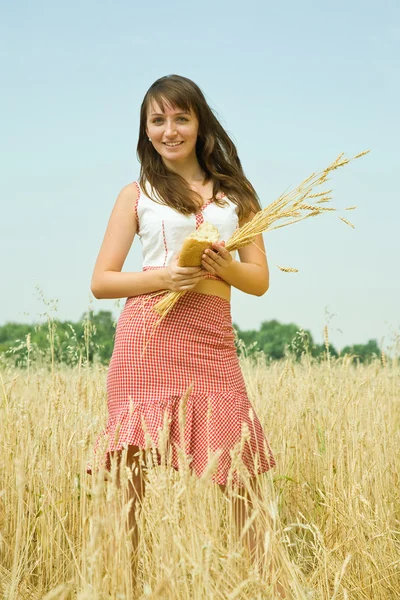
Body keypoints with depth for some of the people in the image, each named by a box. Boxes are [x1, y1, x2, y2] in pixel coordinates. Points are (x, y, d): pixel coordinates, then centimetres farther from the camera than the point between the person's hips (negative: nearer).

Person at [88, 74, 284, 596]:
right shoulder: (137, 194, 11)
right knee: (131, 469, -4)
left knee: (244, 474, -2)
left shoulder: (234, 193, 17)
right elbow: (101, 281, 6)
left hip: (214, 342, 2)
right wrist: (164, 276, -11)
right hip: (149, 334, -2)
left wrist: (226, 267, -8)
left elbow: (260, 280, 14)